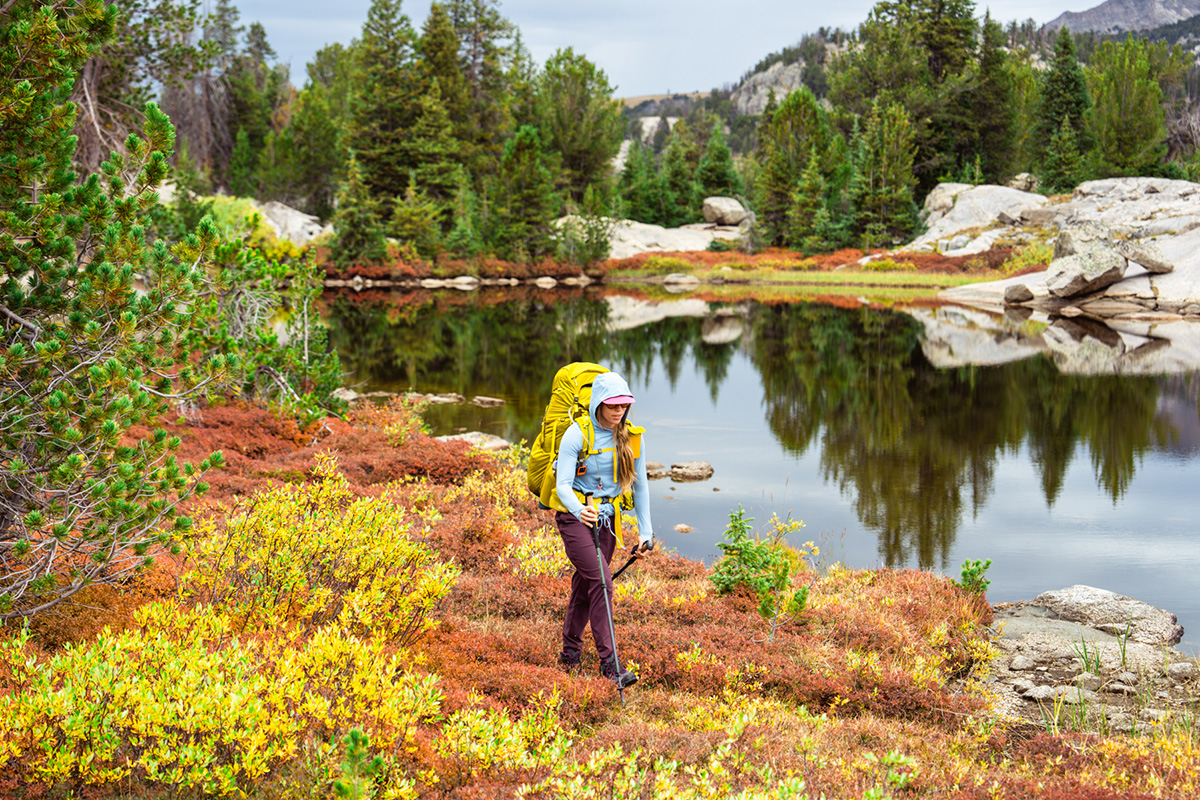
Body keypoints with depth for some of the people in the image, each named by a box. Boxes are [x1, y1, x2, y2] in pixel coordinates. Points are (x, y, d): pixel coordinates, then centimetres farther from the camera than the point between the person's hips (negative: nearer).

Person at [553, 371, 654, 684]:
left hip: (607, 518, 5)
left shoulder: (632, 437, -1)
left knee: (585, 584, 12)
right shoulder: (577, 435, -16)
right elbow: (562, 484, -18)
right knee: (601, 581, -17)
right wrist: (579, 509, -38)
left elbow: (640, 485, 7)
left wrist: (645, 531, 6)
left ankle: (570, 652, 28)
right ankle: (608, 662, -15)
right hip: (575, 516, -5)